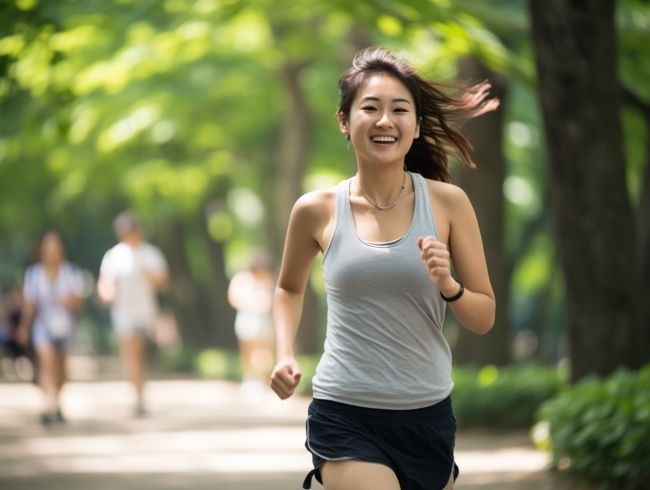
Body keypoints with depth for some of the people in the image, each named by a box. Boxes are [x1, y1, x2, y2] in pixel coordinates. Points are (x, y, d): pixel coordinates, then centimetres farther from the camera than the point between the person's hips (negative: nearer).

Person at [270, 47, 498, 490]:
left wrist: (447, 286, -16)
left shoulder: (447, 203, -2)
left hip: (428, 416, 2)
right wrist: (285, 355, 4)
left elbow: (485, 318, 2)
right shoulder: (317, 212, -1)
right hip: (345, 417, -2)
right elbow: (290, 288, 19)